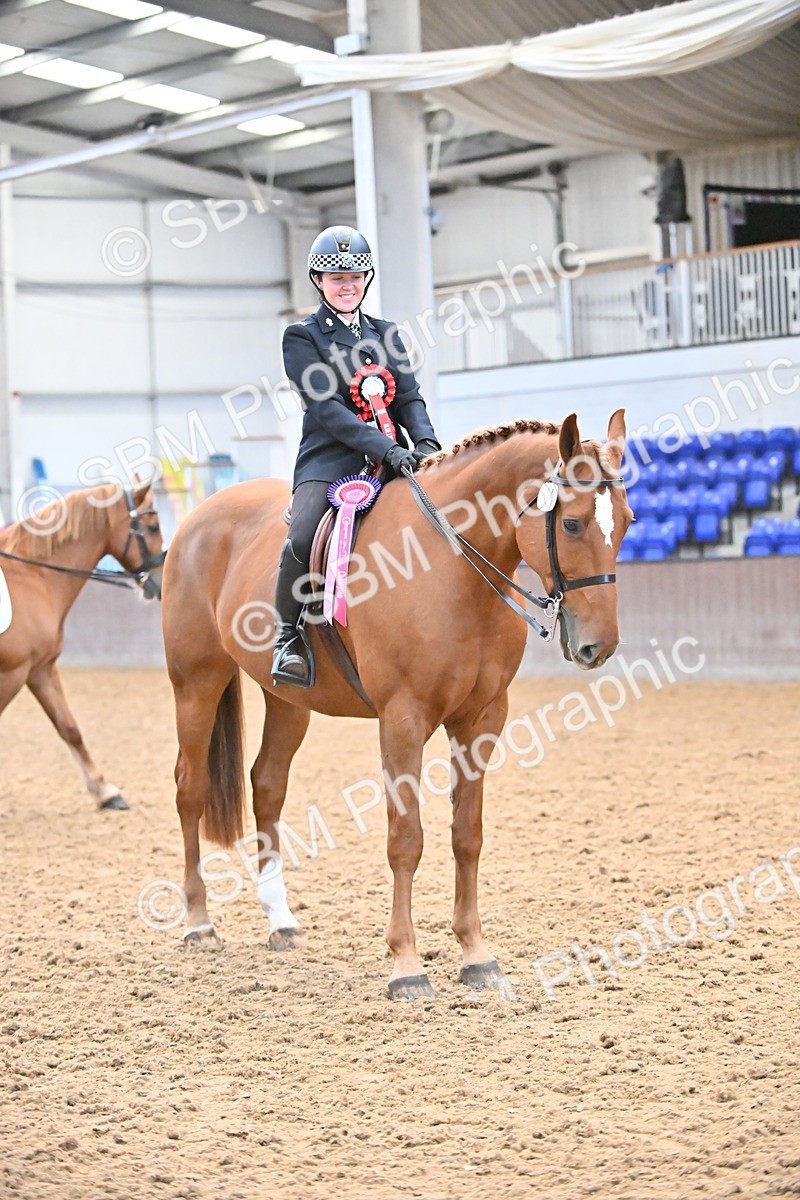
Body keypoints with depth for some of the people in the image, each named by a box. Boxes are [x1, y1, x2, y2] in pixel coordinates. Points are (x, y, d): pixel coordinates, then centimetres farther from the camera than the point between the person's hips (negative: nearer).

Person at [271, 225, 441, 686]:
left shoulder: (385, 335, 20)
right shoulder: (302, 337, 4)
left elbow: (409, 398, 13)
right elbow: (326, 408, -8)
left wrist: (425, 442, -10)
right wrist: (386, 449, -20)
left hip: (390, 461, 5)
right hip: (329, 462, -4)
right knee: (302, 542, -30)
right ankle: (289, 636, -6)